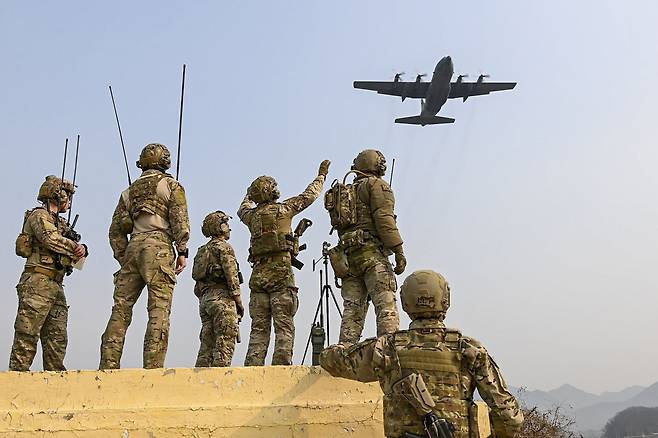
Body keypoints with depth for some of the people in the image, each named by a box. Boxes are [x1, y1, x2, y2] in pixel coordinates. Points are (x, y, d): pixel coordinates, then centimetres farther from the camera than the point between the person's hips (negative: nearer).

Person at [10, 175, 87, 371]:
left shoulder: (60, 223, 25)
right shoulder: (39, 215, 0)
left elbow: (72, 253, 19)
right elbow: (50, 239, -19)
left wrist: (80, 250, -5)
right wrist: (75, 247, -4)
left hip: (56, 285, 9)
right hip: (38, 282, -9)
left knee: (57, 337, 5)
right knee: (27, 334, -10)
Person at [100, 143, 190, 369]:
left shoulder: (129, 191, 24)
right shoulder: (171, 185, 9)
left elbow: (116, 230, 19)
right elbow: (180, 219, -4)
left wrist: (123, 259, 21)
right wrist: (182, 250, -4)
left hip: (133, 248, 5)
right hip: (158, 248, -5)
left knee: (121, 310, 6)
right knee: (159, 311, -8)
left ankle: (108, 365, 3)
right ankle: (153, 367, -14)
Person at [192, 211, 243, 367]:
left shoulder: (202, 251, 23)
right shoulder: (224, 247, -3)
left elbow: (198, 278, 20)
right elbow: (231, 275, -12)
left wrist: (204, 300, 20)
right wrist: (239, 301, -10)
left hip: (204, 299, 8)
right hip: (222, 297, -8)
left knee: (207, 343, 7)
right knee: (225, 342, -10)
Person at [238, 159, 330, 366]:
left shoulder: (252, 215, 13)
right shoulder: (283, 209, 2)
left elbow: (243, 208, 38)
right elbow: (309, 196, 14)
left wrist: (250, 194, 58)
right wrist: (321, 175, 29)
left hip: (258, 275, 4)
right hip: (281, 273, -4)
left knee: (258, 329, 5)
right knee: (284, 327, -5)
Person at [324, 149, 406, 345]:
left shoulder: (345, 192, 28)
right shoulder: (377, 185, 4)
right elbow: (384, 218, -9)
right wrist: (398, 251, -12)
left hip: (347, 256, 7)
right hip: (371, 252, -7)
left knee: (352, 310, 3)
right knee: (386, 305, -13)